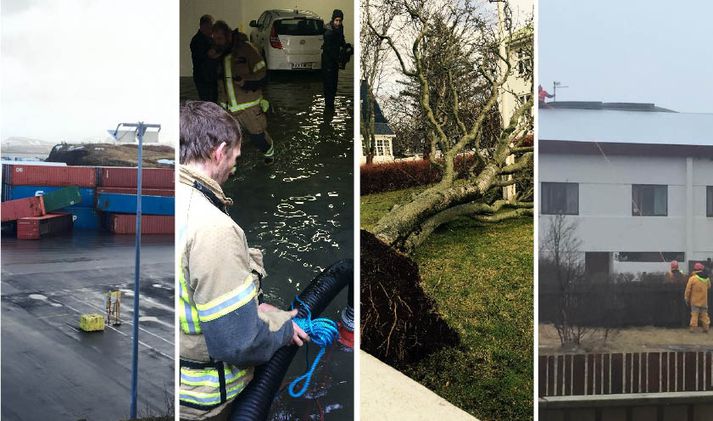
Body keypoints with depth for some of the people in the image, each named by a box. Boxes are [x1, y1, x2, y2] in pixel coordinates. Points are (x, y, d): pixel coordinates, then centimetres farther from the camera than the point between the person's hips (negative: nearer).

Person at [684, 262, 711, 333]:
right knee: (704, 314, 12)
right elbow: (709, 287, 17)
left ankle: (693, 328, 0)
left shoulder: (692, 278, -15)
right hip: (704, 301, 3)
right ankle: (706, 328, 13)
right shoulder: (707, 278, -1)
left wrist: (687, 299, 1)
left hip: (695, 301, -3)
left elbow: (688, 290, -10)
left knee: (694, 314, 1)